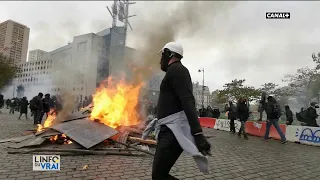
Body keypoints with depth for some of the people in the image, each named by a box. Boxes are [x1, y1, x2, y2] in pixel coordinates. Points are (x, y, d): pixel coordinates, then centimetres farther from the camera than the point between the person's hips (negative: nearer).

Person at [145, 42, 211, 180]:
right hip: (169, 130, 10)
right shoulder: (174, 72, 24)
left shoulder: (176, 69, -7)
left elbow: (188, 101, -22)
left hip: (175, 131, -10)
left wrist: (198, 133, -31)